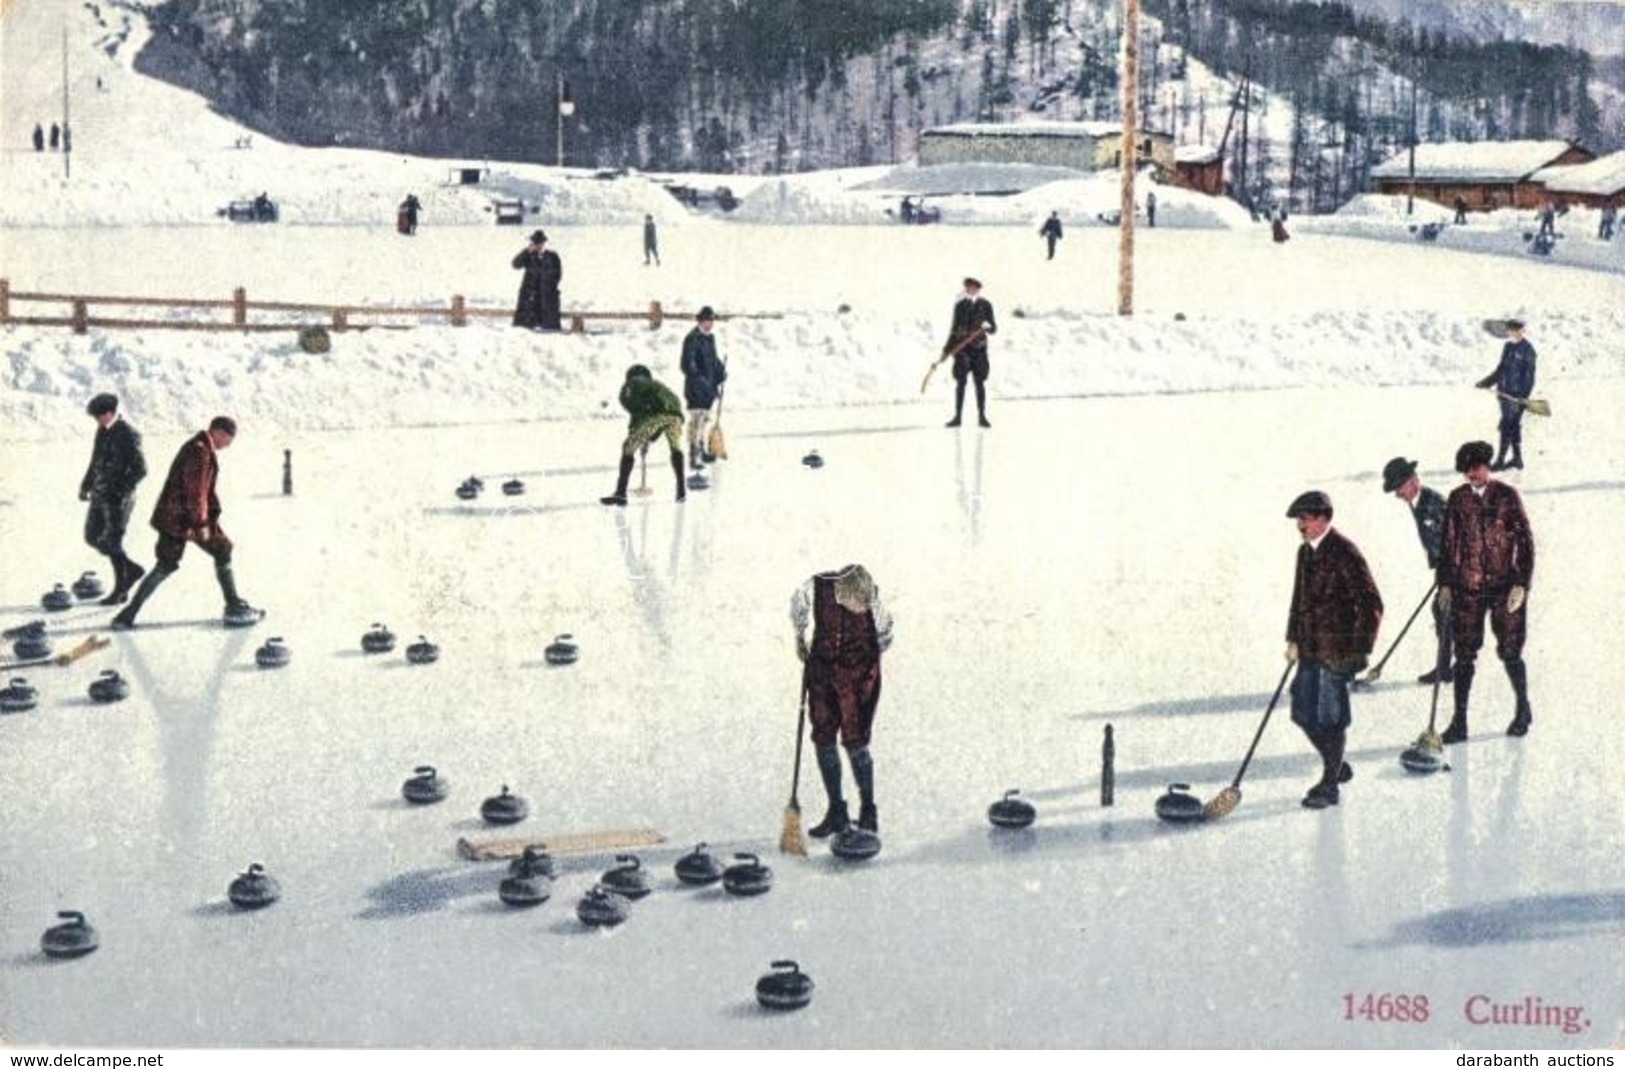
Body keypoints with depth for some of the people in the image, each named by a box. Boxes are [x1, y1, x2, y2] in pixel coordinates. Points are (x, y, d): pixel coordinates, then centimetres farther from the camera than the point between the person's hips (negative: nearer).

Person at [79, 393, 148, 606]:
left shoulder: (128, 435, -15)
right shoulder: (103, 431, 10)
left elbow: (140, 469, -18)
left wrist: (120, 490, -22)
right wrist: (85, 485, 14)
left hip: (117, 499, -9)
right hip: (99, 496, 9)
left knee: (112, 543, -5)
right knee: (92, 537, 11)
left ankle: (120, 590, 10)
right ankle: (131, 569, 22)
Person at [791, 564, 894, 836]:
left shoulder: (871, 600, -22)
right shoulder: (815, 588, -21)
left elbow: (884, 635, 1)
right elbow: (797, 605, 5)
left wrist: (867, 659, 7)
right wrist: (801, 636, 15)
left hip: (858, 673, -2)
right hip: (822, 669, 2)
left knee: (855, 743, -8)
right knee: (823, 740, 2)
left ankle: (868, 811, 8)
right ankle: (836, 813, 14)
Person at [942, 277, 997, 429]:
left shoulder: (985, 305, 3)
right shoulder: (960, 305, 7)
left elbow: (994, 329, 4)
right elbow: (954, 327, 12)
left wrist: (988, 326, -19)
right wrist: (947, 348, 8)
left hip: (979, 348, -1)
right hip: (961, 347, 1)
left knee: (980, 382, -1)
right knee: (960, 382, 1)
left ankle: (982, 416, 3)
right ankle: (957, 416, 5)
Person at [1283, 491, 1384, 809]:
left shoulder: (1344, 554, -15)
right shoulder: (1305, 552, 11)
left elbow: (1371, 605, -15)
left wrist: (1359, 650, -16)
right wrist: (1293, 639, 16)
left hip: (1337, 652, -8)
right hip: (1310, 651, 9)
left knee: (1330, 718, -3)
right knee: (1303, 713, 12)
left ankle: (1329, 785, 8)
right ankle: (1336, 766, 31)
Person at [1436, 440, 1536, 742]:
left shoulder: (1507, 496, -3)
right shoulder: (1457, 499, 4)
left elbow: (1525, 540, -3)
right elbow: (1448, 543, 9)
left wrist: (1521, 584, -9)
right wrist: (1445, 584, 5)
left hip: (1504, 586, -2)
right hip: (1467, 588, 2)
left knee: (1509, 652, 4)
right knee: (1464, 655, 2)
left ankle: (1523, 710, 26)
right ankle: (1459, 722, 7)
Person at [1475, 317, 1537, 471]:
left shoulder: (1527, 350, -10)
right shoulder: (1508, 347, 13)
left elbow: (1529, 375, -13)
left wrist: (1523, 395, -20)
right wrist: (1485, 383, 18)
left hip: (1517, 395, -8)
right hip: (1505, 392, 8)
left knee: (1507, 427, -9)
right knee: (1512, 426, 13)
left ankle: (1500, 461, -7)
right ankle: (1517, 458, 21)